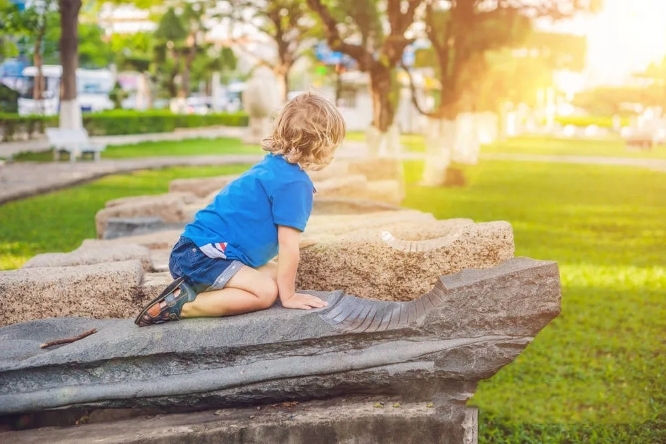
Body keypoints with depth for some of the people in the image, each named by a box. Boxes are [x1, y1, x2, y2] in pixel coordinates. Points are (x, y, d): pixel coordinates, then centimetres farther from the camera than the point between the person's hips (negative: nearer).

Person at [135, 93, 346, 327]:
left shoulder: (274, 166, 15)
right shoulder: (295, 183, -15)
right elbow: (288, 246, -15)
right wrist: (288, 295, -5)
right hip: (201, 255, -10)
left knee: (275, 275, 12)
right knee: (266, 291, -22)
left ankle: (193, 289, 3)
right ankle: (183, 305, -18)